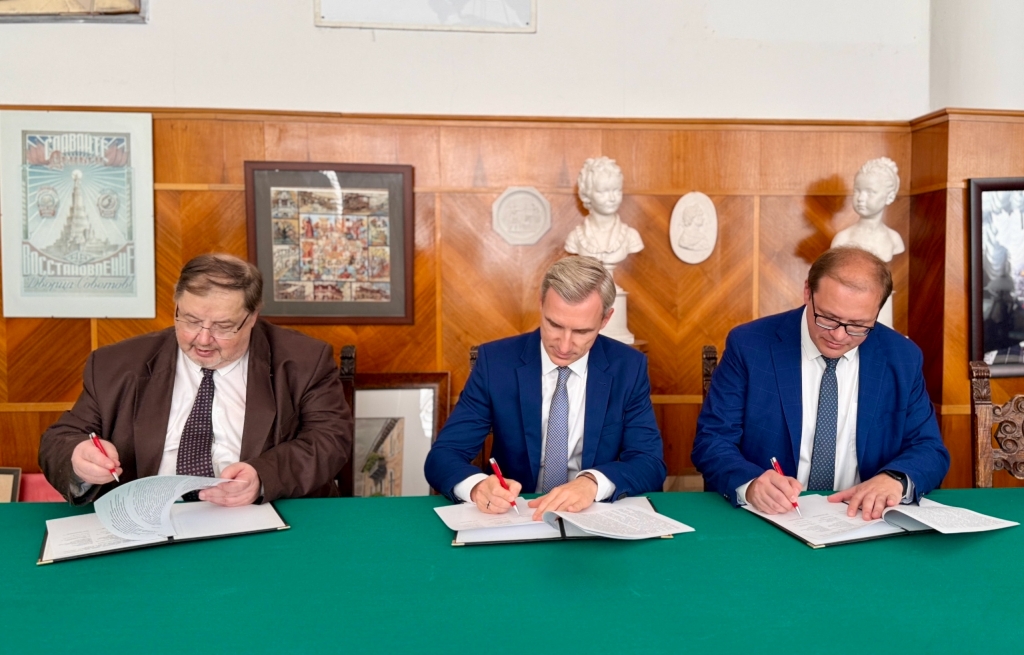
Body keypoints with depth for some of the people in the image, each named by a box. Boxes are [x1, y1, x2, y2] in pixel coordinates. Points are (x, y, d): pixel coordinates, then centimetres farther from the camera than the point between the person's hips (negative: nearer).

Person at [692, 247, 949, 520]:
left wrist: (895, 479, -17)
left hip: (862, 521, 2)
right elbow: (711, 441, -8)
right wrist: (751, 484, -28)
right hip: (767, 521, -2)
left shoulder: (902, 358, 2)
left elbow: (930, 450, 5)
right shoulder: (749, 345, -7)